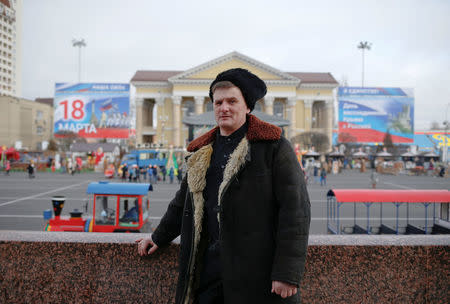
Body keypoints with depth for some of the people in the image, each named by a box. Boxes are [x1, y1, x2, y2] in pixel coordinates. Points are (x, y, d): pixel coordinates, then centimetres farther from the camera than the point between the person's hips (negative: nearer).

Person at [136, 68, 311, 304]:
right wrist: (159, 238, 33)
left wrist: (287, 273, -15)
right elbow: (183, 203, 27)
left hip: (258, 265, -5)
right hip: (209, 264, 5)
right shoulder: (202, 152, 13)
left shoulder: (273, 146, -5)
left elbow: (295, 208, -10)